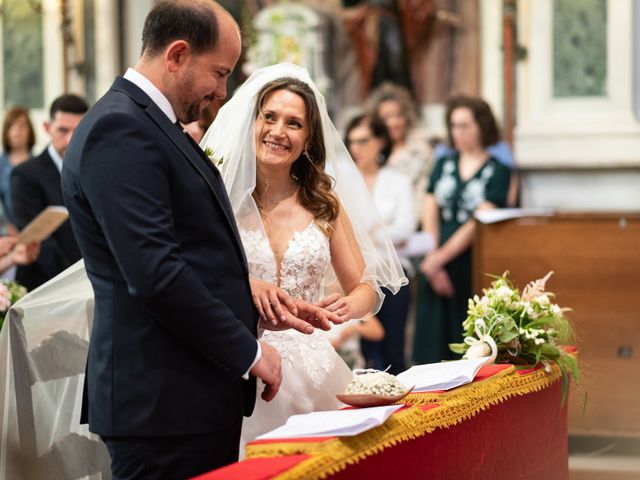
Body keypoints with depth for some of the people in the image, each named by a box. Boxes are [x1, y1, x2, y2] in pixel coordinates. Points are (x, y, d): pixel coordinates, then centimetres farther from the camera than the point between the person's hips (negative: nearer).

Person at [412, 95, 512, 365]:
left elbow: (479, 223, -9)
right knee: (435, 342, 1)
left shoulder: (497, 171, 0)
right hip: (438, 265, 4)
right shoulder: (443, 166, 13)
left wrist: (440, 258, -13)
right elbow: (430, 214, 5)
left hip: (473, 264, -4)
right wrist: (432, 261, -8)